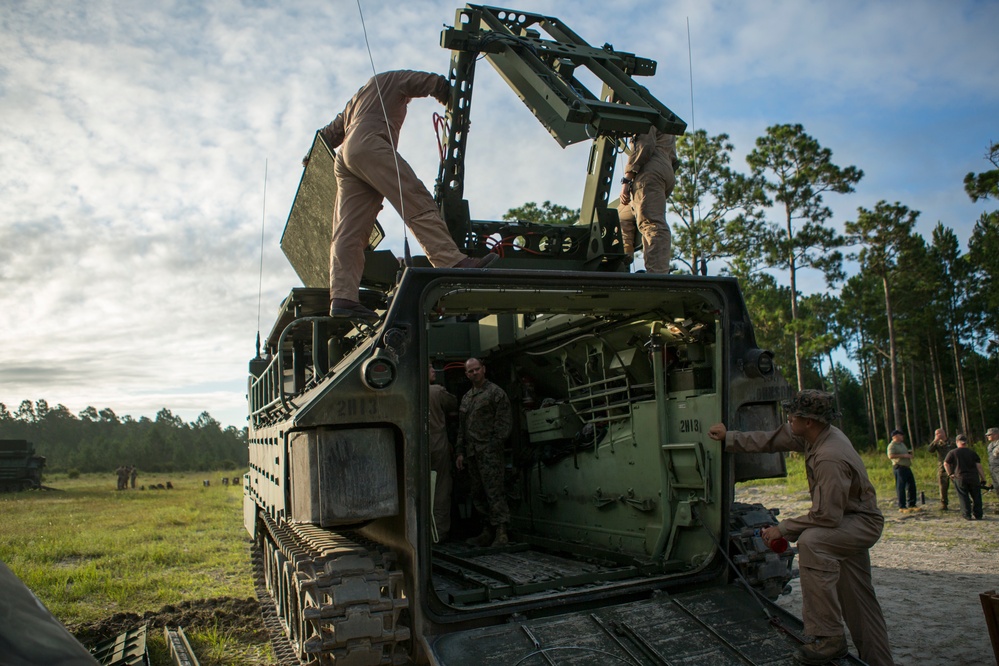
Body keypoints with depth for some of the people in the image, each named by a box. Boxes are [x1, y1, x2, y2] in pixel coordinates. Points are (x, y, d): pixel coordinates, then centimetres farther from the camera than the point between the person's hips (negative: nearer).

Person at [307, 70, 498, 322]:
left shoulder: (355, 101, 43)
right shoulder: (391, 79, 23)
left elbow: (331, 132, 47)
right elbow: (434, 83, 15)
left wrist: (312, 157, 61)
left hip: (344, 158, 8)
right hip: (370, 144, -8)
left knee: (347, 232, -9)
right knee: (418, 204, -21)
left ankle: (342, 298, -22)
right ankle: (455, 263, -37)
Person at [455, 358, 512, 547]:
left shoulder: (495, 392, 0)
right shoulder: (466, 397, 21)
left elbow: (505, 423, -6)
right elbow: (461, 427, 23)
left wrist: (494, 445, -14)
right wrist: (460, 452, 15)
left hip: (489, 451, -7)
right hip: (472, 453, 7)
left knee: (494, 492, -10)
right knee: (478, 494, 9)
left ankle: (501, 533, -9)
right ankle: (487, 531, 17)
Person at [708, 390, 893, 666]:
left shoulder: (830, 458, -34)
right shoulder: (814, 435, -7)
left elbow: (826, 516, -32)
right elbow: (773, 440, 5)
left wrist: (783, 528, -23)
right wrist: (730, 438, 7)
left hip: (863, 522, -10)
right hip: (846, 522, 10)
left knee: (811, 541, -35)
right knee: (857, 597, 17)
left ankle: (830, 638, -27)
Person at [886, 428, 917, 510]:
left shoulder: (902, 444, 20)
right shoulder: (892, 445, -10)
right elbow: (890, 456, -24)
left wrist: (909, 455, 12)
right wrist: (903, 455, -22)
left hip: (907, 467, 9)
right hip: (899, 467, -9)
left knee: (911, 486, 11)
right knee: (901, 487, -6)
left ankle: (911, 504, 21)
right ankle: (902, 506, -2)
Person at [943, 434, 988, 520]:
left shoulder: (952, 453, 1)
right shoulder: (972, 452, 5)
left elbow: (946, 464, -4)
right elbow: (979, 466, 1)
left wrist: (950, 474, 6)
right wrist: (983, 478, 3)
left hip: (960, 478, -1)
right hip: (974, 477, 1)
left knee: (964, 497, 5)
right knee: (976, 497, 10)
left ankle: (967, 515, 3)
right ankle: (978, 515, 11)